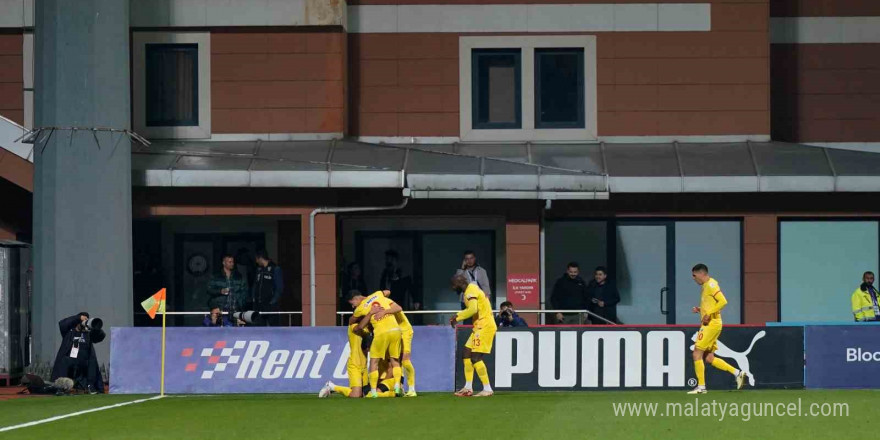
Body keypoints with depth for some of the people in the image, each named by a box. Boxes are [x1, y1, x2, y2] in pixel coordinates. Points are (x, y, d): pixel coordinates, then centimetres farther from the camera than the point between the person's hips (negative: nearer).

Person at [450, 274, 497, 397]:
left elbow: (473, 309, -29)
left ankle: (487, 389, -10)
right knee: (467, 354, 12)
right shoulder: (472, 289, 18)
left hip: (484, 327, -11)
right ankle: (468, 388, 16)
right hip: (480, 327, 11)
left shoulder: (471, 291, -14)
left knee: (475, 358, -12)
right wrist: (458, 316, 14)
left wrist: (457, 318, -19)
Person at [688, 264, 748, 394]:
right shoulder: (706, 286, 18)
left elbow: (723, 301, -23)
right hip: (709, 325, 10)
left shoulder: (711, 285, -11)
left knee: (697, 353, -8)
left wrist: (708, 314, -22)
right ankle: (737, 373, 9)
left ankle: (701, 387, -5)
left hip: (710, 325, -10)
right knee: (709, 358, 9)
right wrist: (699, 310, 12)